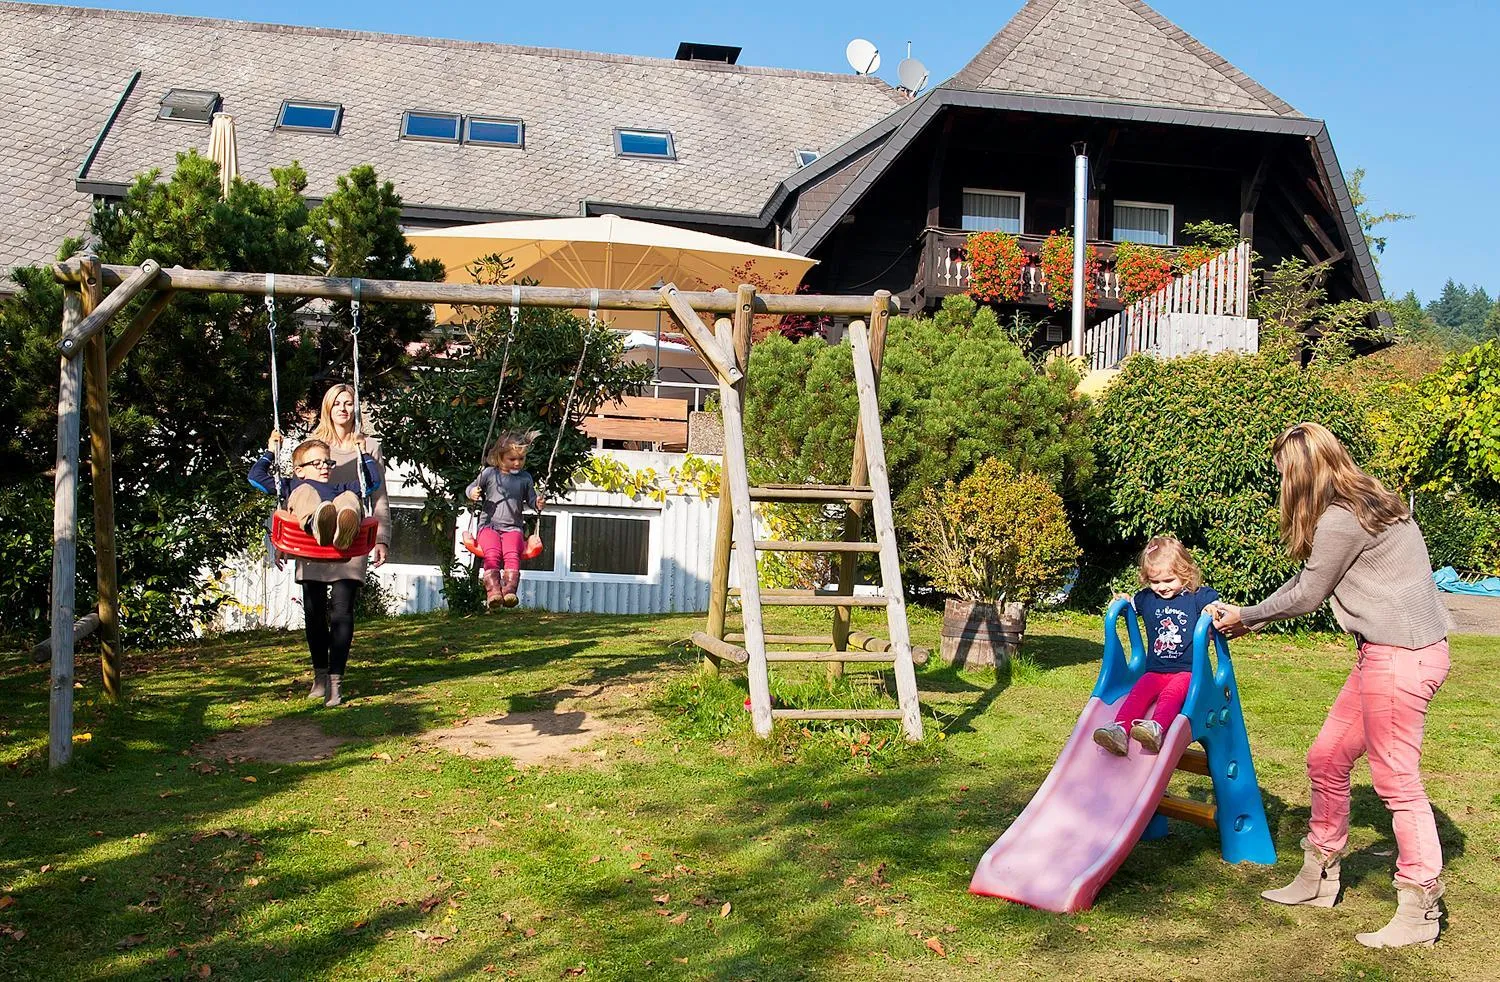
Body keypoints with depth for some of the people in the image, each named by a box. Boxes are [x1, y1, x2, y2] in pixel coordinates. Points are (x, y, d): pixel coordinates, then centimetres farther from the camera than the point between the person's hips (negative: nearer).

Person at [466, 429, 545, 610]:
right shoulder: (489, 473, 7)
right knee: (492, 553, -30)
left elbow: (531, 500, 20)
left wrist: (538, 503, -3)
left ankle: (509, 590, -40)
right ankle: (493, 590, -40)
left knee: (512, 554, -30)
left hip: (513, 527, 1)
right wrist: (472, 493, -9)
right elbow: (471, 488, 16)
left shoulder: (525, 478, 13)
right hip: (489, 525, -1)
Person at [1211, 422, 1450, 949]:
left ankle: (1419, 913, 5)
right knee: (1327, 759, 14)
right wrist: (1250, 618, 23)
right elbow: (1306, 581, 19)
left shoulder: (1341, 520, -17)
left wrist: (1246, 616, 8)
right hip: (1382, 650, 10)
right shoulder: (1363, 502, 15)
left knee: (1395, 778, -5)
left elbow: (1306, 595, -7)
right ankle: (1319, 879, 26)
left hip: (1402, 653, -10)